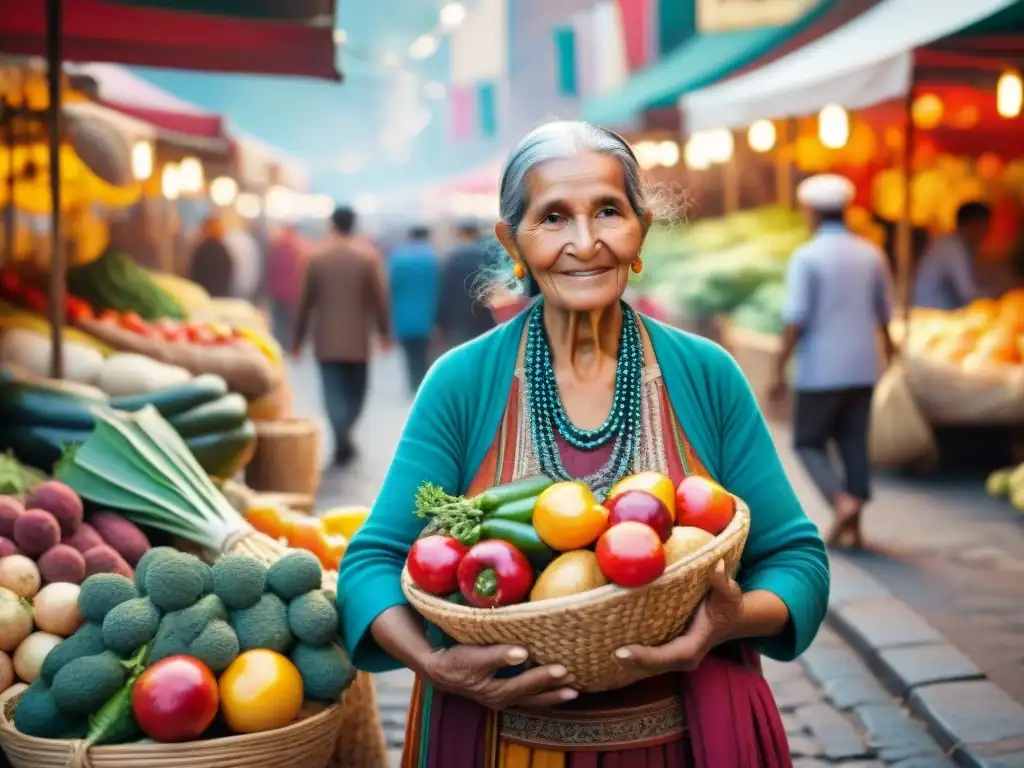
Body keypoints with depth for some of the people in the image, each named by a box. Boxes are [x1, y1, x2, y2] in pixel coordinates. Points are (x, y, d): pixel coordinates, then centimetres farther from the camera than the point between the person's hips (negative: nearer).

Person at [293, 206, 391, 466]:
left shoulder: (316, 257, -2)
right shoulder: (367, 257, -4)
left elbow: (305, 301, 0)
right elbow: (379, 298, -4)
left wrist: (298, 339, 8)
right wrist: (385, 332, 8)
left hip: (326, 341, 0)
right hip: (357, 340, 0)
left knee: (333, 393, 0)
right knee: (355, 392, 15)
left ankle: (342, 441, -14)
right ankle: (343, 438, 14)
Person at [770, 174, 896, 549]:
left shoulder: (806, 257, -12)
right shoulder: (871, 254, 5)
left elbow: (796, 320, -17)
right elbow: (884, 309, 16)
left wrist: (779, 369, -10)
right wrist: (887, 340, 35)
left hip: (821, 370, -5)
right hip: (862, 367, 5)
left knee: (809, 443, 9)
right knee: (854, 444, 11)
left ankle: (843, 501, -11)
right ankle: (853, 525, 13)